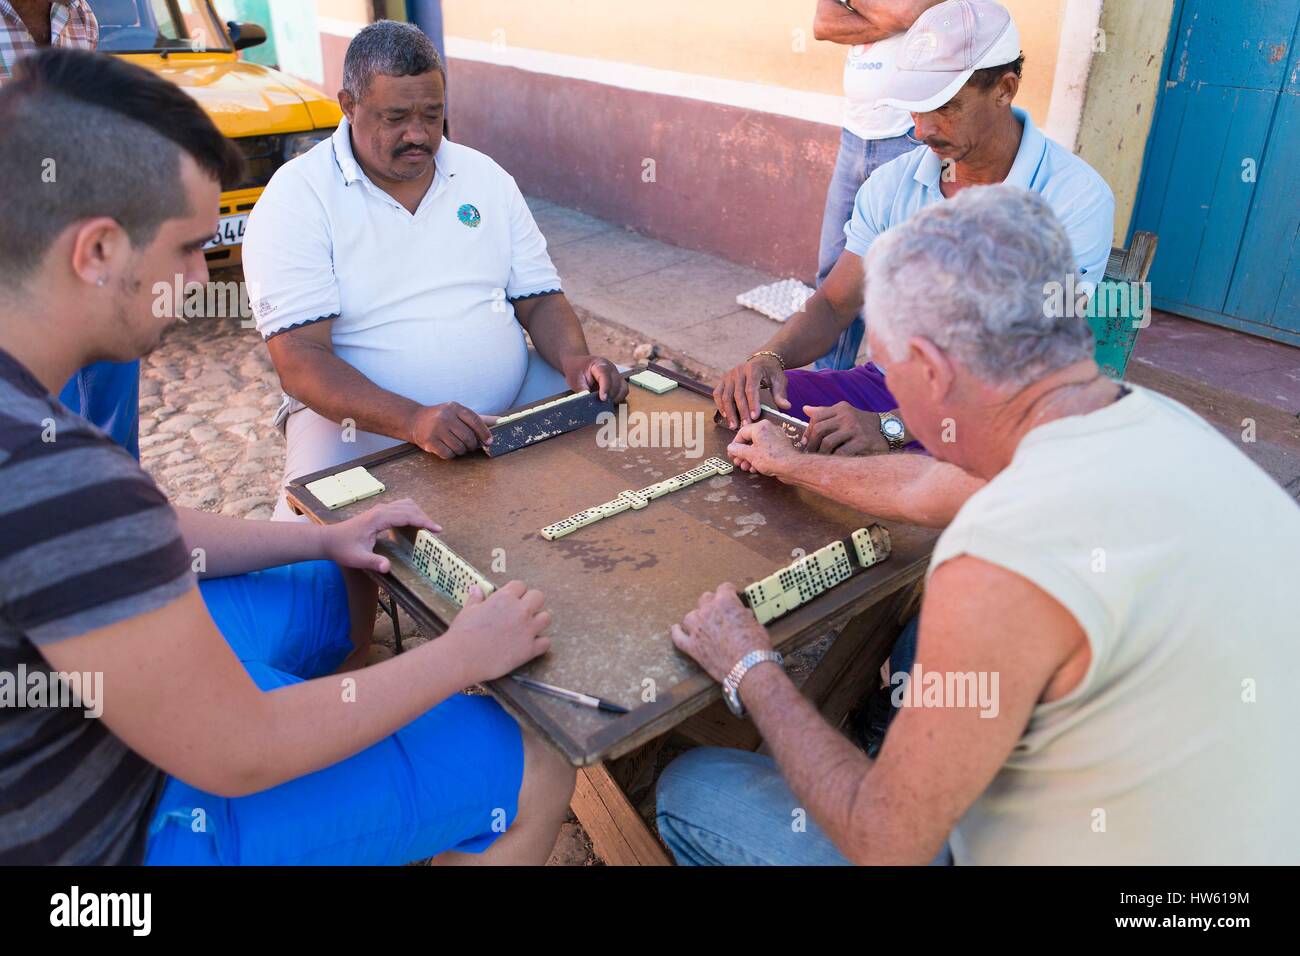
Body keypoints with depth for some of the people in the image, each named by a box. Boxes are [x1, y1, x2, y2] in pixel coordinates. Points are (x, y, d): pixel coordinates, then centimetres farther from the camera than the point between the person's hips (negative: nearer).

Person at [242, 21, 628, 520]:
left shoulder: (486, 176, 9)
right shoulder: (296, 197, -7)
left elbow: (539, 297, 11)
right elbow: (300, 361, -16)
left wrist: (574, 358, -13)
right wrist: (413, 420, -32)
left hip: (512, 406, 4)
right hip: (362, 419, -4)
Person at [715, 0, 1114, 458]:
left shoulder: (1076, 197, -15)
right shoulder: (892, 184, 2)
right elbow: (834, 304, 2)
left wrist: (891, 426, -35)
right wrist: (770, 357, -21)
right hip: (889, 382, 5)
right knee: (745, 407, -15)